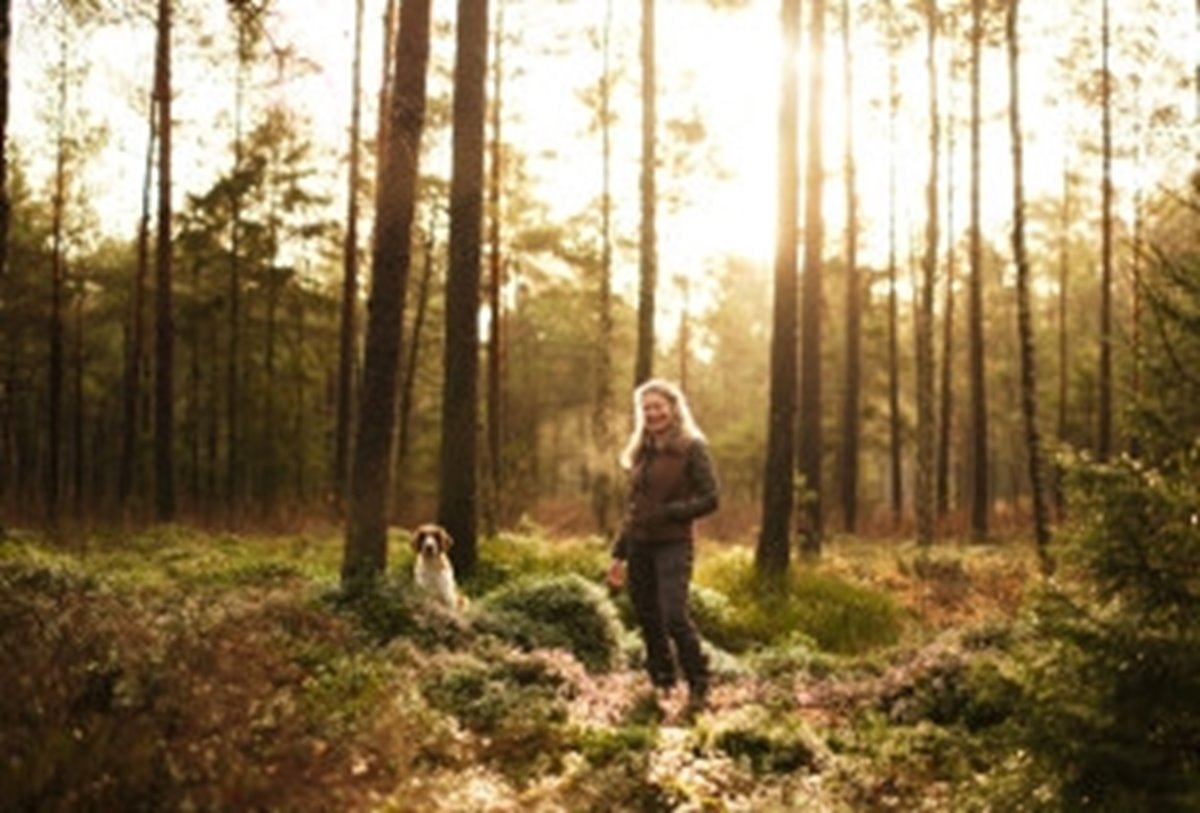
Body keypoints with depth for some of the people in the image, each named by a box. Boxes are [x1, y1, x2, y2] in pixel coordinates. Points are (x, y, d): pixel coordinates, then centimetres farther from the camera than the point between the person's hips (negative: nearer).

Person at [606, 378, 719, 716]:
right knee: (648, 621, 7)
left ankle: (699, 686, -5)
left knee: (674, 616, -17)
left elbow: (709, 499, -8)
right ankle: (661, 684, 20)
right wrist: (619, 553, 15)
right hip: (639, 546, 6)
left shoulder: (692, 447, -3)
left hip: (673, 545, -6)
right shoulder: (641, 452, 15)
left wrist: (667, 512, -17)